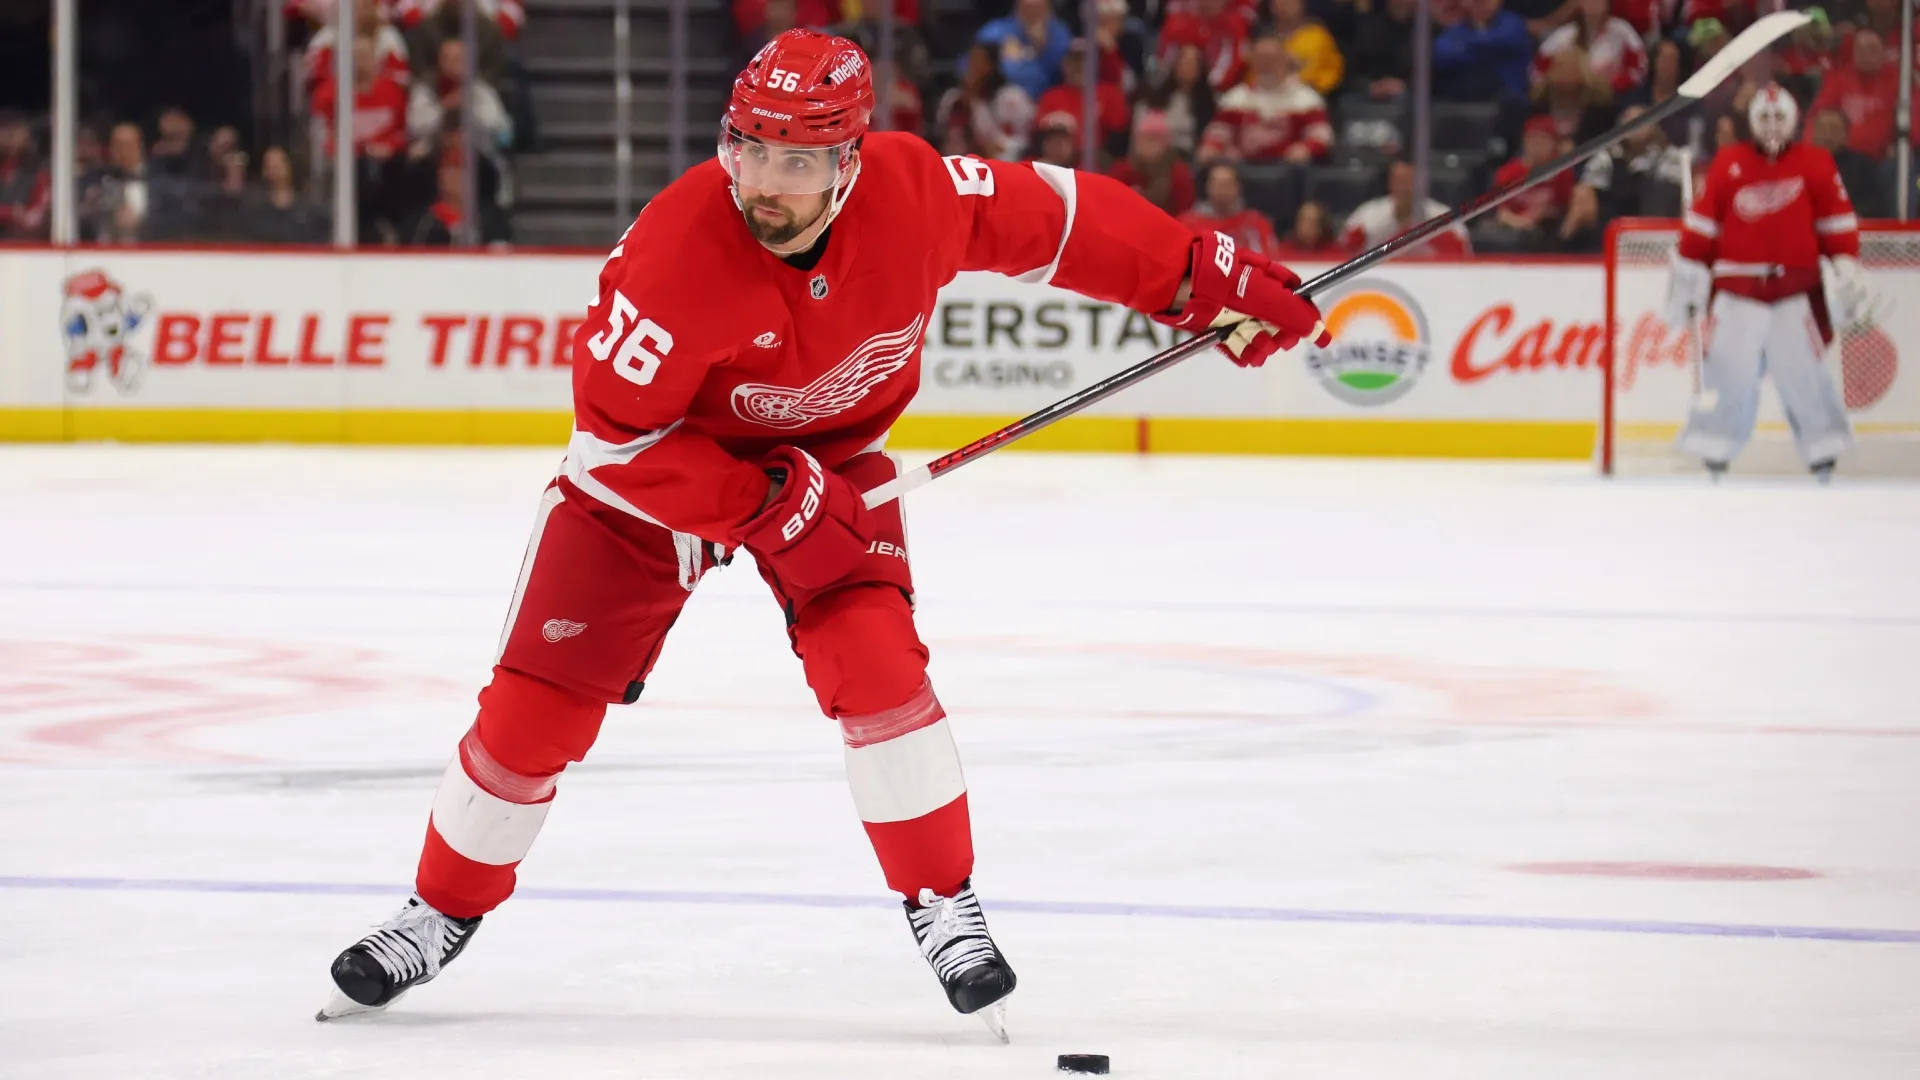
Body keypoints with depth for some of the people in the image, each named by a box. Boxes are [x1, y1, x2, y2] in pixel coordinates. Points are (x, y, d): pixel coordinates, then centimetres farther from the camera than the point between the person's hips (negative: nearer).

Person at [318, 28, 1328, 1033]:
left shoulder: (915, 193, -26)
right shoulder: (677, 249, -36)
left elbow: (1054, 218, -9)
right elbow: (617, 435, -27)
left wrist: (1209, 279, -6)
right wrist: (769, 508, -28)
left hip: (830, 457, 2)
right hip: (654, 468, -2)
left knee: (876, 663, -19)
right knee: (538, 707, -4)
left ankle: (944, 905, -1)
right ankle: (442, 912, 18)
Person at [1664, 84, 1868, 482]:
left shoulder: (1816, 164, 3)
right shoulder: (1728, 164, 4)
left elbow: (1838, 224, 6)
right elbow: (1701, 224, 7)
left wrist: (1849, 275, 0)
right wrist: (1686, 281, 7)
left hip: (1796, 290, 0)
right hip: (1737, 289, 0)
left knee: (1803, 373, -4)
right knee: (1729, 373, -4)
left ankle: (1825, 461, 5)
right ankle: (1713, 461, 3)